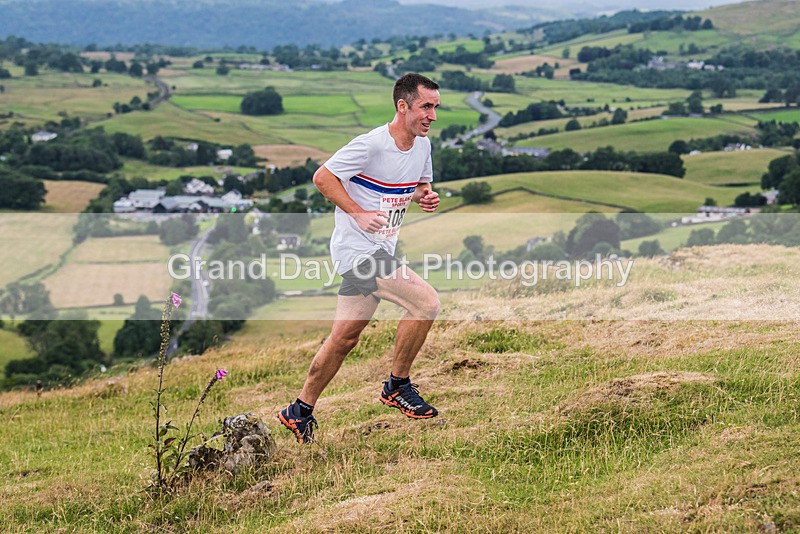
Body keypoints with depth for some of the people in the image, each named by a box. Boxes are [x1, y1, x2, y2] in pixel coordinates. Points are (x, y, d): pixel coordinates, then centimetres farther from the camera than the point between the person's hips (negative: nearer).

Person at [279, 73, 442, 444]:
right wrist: (360, 214, -19)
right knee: (425, 302, -20)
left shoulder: (422, 145, 6)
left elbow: (420, 184, 23)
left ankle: (300, 412, 23)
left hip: (381, 249, 9)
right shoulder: (371, 144, -18)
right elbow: (322, 177, -14)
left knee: (345, 337, 13)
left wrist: (426, 196, 0)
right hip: (358, 248, -9)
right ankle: (397, 386, -4)